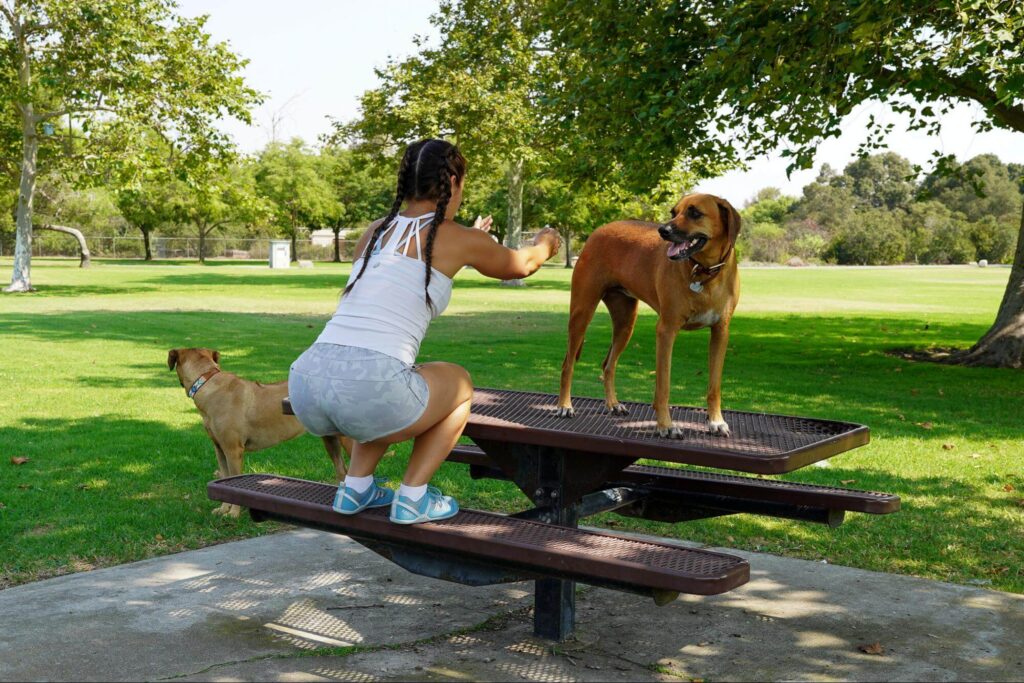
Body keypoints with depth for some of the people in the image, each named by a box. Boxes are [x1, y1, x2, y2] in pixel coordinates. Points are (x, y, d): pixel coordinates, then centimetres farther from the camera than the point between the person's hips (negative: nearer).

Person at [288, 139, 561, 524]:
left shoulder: (375, 232, 22)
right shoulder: (458, 238, 8)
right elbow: (522, 265, 30)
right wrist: (544, 245, 52)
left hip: (304, 383, 6)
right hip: (368, 389, -6)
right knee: (459, 385, 26)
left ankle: (356, 486, 26)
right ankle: (412, 497, 15)